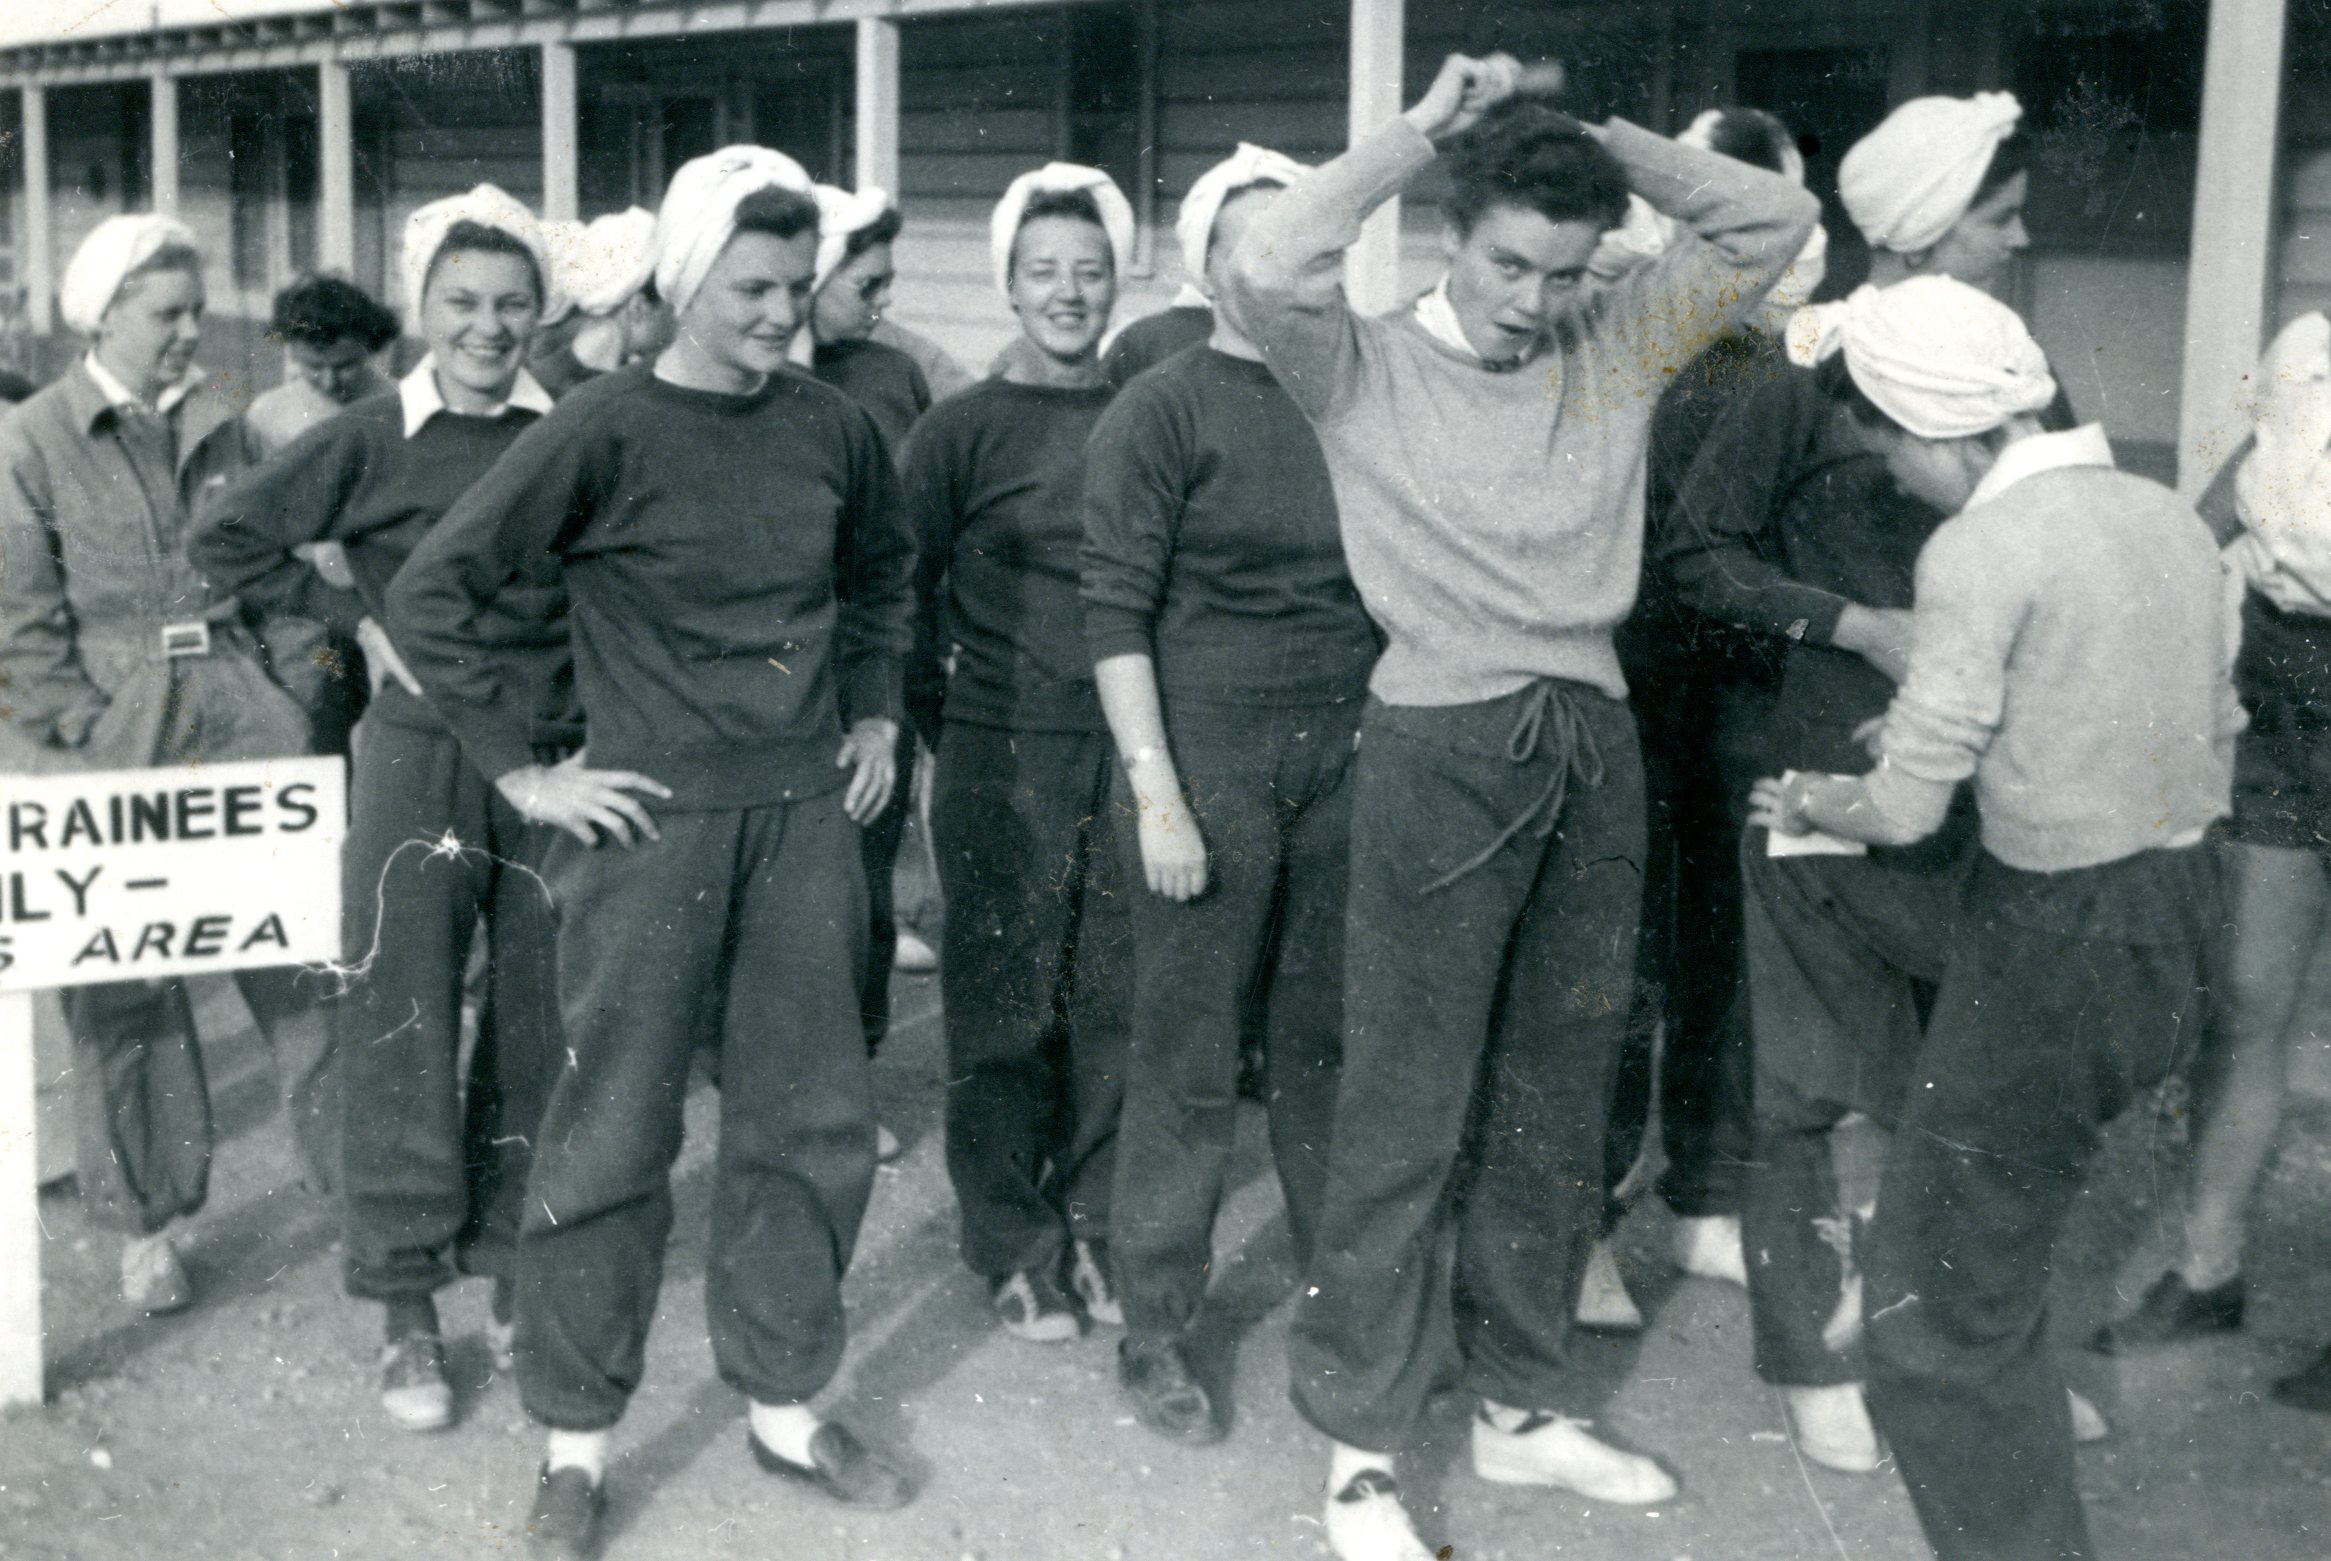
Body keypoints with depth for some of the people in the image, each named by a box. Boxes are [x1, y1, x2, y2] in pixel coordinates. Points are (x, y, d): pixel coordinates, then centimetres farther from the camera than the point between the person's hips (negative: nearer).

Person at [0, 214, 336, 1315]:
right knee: (124, 985, 4)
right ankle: (147, 1224, 17)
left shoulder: (222, 429, 11)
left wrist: (292, 680, 4)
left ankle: (355, 1172, 11)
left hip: (239, 714, 3)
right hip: (110, 736, -3)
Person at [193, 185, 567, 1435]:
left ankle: (515, 1271, 28)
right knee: (402, 1029, 1)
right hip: (420, 756, -1)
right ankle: (407, 1314, 14)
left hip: (555, 760, 2)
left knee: (537, 1029, 10)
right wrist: (351, 624, 0)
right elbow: (227, 542, 5)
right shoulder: (371, 440, -2)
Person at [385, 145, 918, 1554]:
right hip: (656, 817, -5)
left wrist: (876, 710, 15)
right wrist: (524, 770, -9)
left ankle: (786, 1407, 27)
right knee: (616, 1131, 3)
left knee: (813, 1119, 10)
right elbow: (435, 591, -9)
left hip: (806, 810, 5)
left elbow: (884, 569, 25)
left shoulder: (831, 428, 5)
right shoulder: (607, 431, -10)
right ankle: (578, 1440, 19)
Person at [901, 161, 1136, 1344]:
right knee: (1006, 1006, 2)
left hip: (1130, 752, 3)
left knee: (1118, 1001, 5)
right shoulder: (960, 430, 2)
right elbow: (905, 592, 4)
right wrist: (946, 726, 0)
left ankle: (1097, 1226, 20)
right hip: (1002, 758, -2)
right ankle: (1014, 1246, 15)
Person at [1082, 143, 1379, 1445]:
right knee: (1190, 1056, 2)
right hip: (1211, 753, -4)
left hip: (1347, 751, 4)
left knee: (1334, 1039, 10)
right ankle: (1156, 1328, 15)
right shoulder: (1163, 412, -5)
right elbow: (1117, 613, -8)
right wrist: (1155, 790, -14)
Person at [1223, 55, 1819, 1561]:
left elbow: (1774, 217, 10)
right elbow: (1266, 269, -22)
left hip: (1595, 746, 5)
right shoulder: (1368, 367, -3)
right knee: (1409, 1113, 0)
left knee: (1557, 1099, 14)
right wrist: (1428, 128, -12)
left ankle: (1525, 1404, 30)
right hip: (1442, 747, -5)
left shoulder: (1619, 351, 9)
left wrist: (1597, 137, 2)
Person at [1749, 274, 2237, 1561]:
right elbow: (2215, 733, 15)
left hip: (2051, 943, -9)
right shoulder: (2172, 517, 8)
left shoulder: (1980, 547, -17)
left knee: (1948, 1314, 1)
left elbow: (1907, 808, -16)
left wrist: (1808, 803, 5)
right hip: (2179, 914, 9)